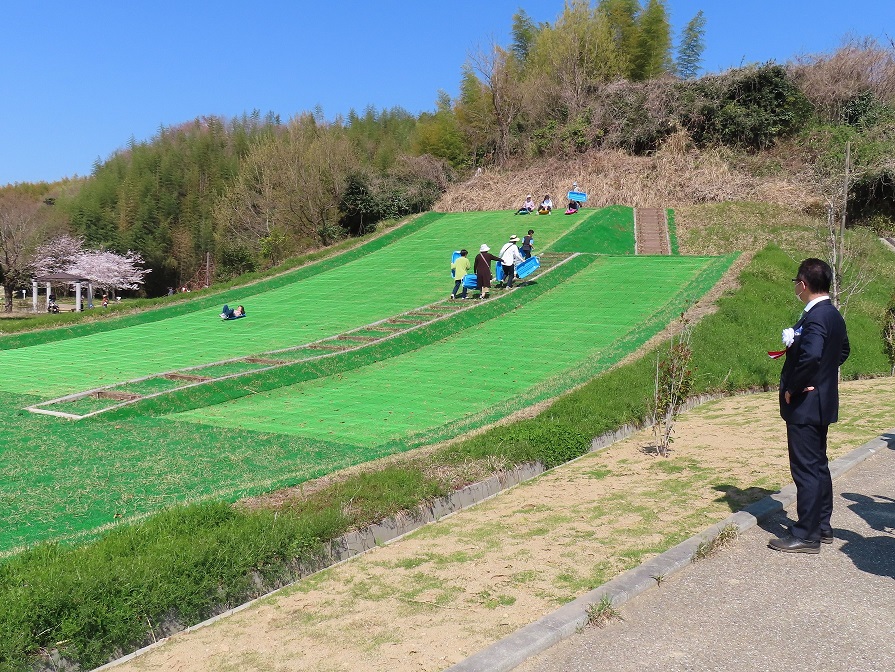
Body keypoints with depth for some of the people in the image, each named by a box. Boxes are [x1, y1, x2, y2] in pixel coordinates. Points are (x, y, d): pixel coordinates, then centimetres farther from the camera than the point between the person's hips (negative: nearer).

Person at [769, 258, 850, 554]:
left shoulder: (815, 317, -21)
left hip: (805, 404, -10)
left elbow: (811, 355, -35)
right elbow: (843, 350, 24)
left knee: (806, 469, -3)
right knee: (818, 466, 18)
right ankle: (822, 526, 29)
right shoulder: (834, 315, 10)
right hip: (822, 401, 10)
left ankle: (806, 536, 5)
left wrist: (792, 388, -22)